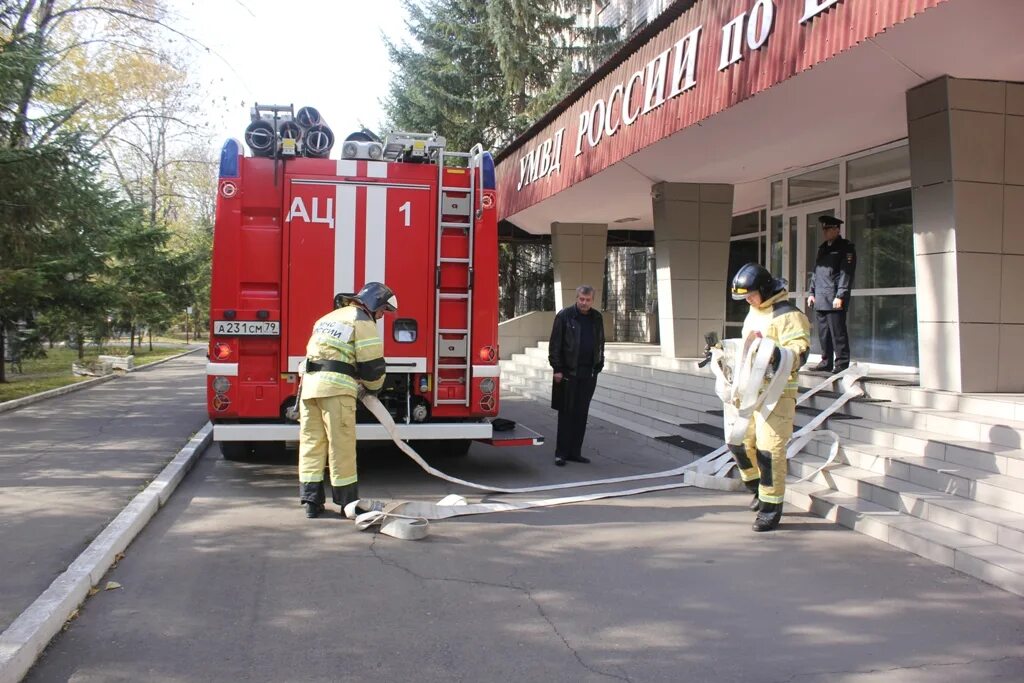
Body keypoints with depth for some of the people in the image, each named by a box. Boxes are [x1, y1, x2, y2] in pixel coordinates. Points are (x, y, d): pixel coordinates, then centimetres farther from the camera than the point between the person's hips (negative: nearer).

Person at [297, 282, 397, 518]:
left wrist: (356, 384, 24)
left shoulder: (330, 317, 28)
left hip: (309, 383, 7)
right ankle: (348, 502, 5)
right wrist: (372, 386, 16)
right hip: (335, 387, -7)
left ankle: (311, 501, 9)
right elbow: (373, 365, -5)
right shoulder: (362, 321, 2)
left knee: (311, 442, 8)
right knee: (341, 445, -1)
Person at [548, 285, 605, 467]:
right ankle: (561, 453, 4)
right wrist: (557, 369, -10)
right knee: (566, 413, -1)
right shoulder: (564, 315, -4)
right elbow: (555, 344, -6)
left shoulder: (597, 318, 10)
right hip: (568, 372, -4)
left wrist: (598, 367, 11)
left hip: (588, 373, 4)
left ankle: (575, 452, 14)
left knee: (581, 414, 7)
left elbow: (600, 344, 17)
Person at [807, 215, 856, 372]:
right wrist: (811, 292, 15)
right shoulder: (822, 248, 21)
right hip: (820, 300, 7)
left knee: (838, 334, -7)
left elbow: (846, 273, -11)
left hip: (834, 300, -7)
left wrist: (840, 296, -18)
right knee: (823, 334, 9)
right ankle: (826, 362, 16)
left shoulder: (846, 247, -2)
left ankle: (842, 364, -3)